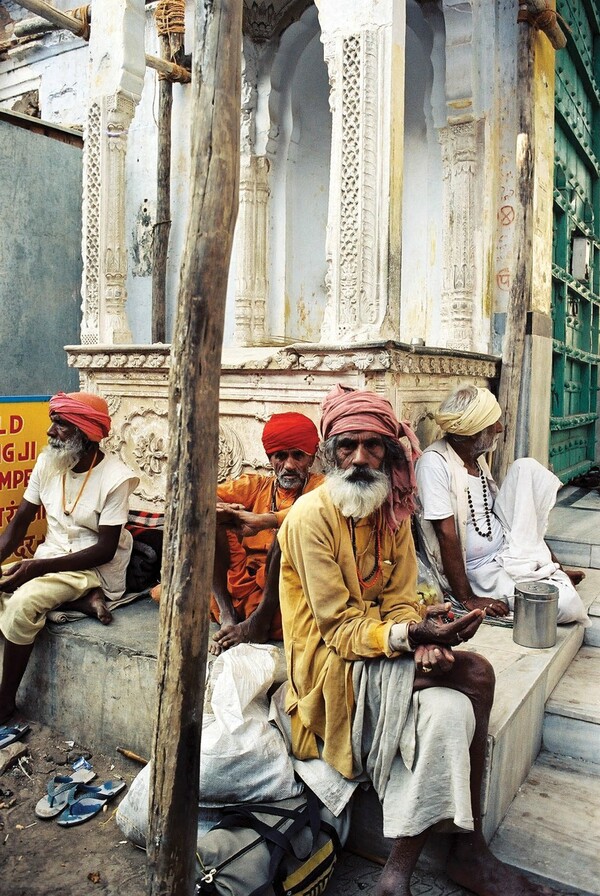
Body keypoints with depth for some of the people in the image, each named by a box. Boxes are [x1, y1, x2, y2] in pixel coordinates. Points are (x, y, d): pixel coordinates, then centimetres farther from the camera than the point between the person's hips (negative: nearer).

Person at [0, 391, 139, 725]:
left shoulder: (114, 478, -19)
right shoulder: (47, 463, 0)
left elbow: (105, 550, -18)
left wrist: (39, 566, -24)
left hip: (94, 569, -7)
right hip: (48, 560, 7)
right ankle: (80, 601, -9)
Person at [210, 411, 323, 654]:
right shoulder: (256, 486, 16)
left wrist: (261, 521, -29)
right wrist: (222, 510, -18)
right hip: (240, 586, 4)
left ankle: (259, 621, -19)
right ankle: (228, 616, -14)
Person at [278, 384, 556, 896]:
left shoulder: (393, 513, 6)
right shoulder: (311, 516, -16)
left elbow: (401, 601, 2)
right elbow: (338, 627, -17)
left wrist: (426, 641, -20)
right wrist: (409, 635, -32)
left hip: (388, 656, 6)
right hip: (331, 665, -6)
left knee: (452, 709, -22)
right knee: (476, 674, -22)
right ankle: (468, 850, -7)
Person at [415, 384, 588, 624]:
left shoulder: (477, 458, 7)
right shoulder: (435, 462, -20)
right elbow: (446, 534, -23)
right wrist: (467, 599, -22)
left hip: (507, 549, 8)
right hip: (479, 569, -8)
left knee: (527, 468, -6)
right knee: (564, 603, -26)